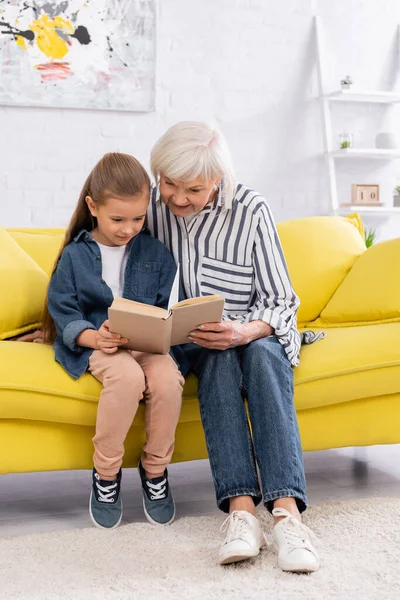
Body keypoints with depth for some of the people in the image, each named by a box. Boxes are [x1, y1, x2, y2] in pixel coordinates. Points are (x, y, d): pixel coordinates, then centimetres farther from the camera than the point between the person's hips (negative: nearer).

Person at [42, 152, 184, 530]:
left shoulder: (155, 253, 9)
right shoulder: (75, 256, 4)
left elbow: (170, 306, 10)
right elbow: (62, 309, 1)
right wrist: (91, 337, -18)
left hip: (148, 343, 2)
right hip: (95, 344, -2)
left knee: (168, 379, -32)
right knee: (127, 376, -37)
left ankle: (155, 469, -5)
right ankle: (105, 475, -14)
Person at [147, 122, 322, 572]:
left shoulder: (250, 210, -13)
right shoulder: (150, 205, -7)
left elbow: (281, 302, -11)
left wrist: (244, 332, -31)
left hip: (252, 334, -1)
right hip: (188, 344, 1)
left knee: (264, 355, -34)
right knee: (219, 361, -33)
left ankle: (286, 512, -45)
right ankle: (241, 510, -43)